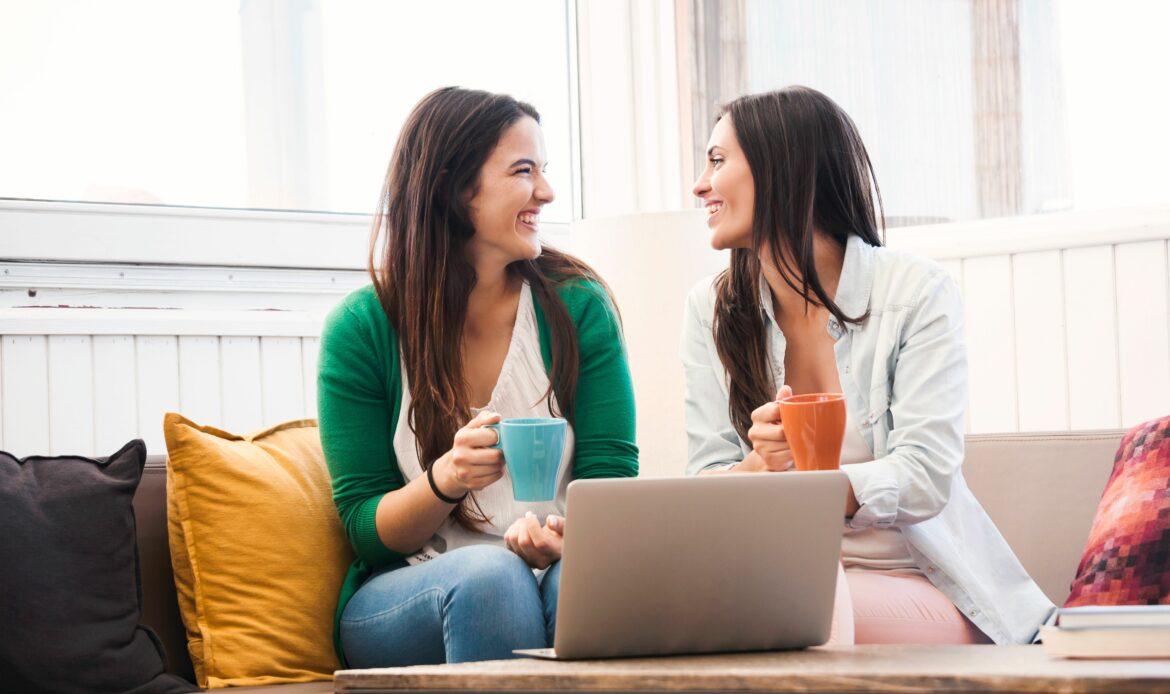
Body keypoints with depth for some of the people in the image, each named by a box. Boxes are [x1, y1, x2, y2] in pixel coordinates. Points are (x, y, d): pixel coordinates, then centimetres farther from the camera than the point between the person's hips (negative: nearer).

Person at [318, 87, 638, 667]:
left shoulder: (578, 305, 4)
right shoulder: (361, 328, -1)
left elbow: (610, 474, 1)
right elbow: (364, 527, 0)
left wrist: (569, 532, -24)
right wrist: (446, 479, -22)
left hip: (559, 574, 1)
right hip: (402, 597, 0)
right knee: (490, 574, -36)